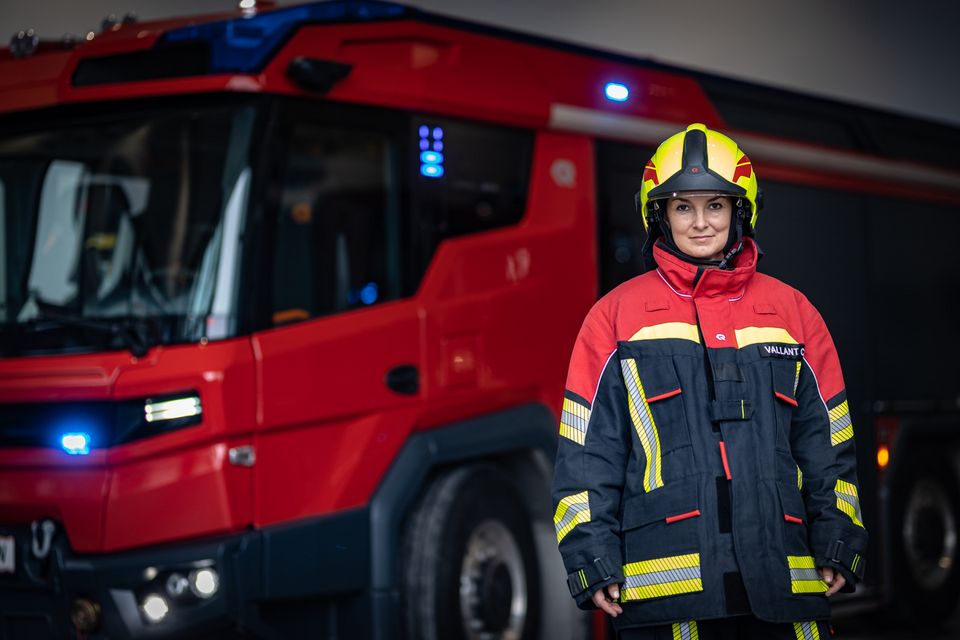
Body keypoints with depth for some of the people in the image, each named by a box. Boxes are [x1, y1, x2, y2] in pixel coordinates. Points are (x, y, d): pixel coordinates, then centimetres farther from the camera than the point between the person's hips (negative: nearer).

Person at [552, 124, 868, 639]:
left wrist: (838, 547, 6)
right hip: (664, 586, -2)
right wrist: (593, 560, -3)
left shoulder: (792, 312, 13)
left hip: (784, 580, 2)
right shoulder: (616, 316, 6)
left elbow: (827, 444, 14)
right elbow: (585, 451, 4)